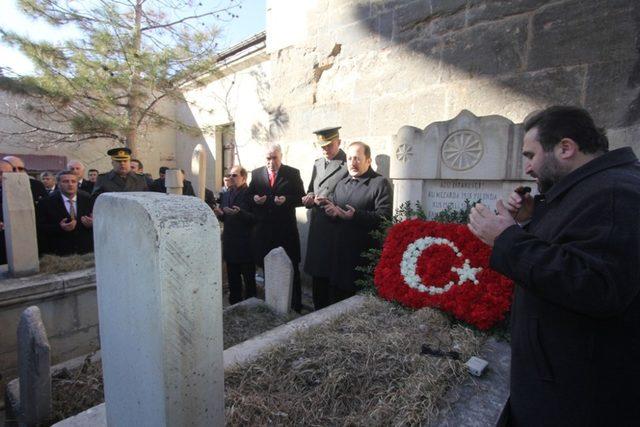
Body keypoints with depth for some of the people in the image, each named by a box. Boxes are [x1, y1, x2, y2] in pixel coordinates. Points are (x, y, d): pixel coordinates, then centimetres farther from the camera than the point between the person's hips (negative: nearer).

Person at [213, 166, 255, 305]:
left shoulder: (250, 194, -9)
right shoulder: (226, 194, 13)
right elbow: (224, 218, 19)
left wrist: (239, 213, -28)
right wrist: (220, 214, -3)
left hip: (245, 244, -6)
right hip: (229, 242, 6)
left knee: (249, 278, 4)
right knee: (232, 278, 15)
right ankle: (234, 303, 29)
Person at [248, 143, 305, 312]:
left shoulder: (293, 173, -1)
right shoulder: (256, 174, 7)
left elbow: (301, 198, -3)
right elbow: (249, 196, 12)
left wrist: (286, 200, -20)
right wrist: (254, 199, -11)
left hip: (286, 230, -3)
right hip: (263, 230, 3)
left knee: (291, 269, 6)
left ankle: (295, 305, 22)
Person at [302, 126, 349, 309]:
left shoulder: (348, 164, -8)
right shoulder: (317, 164, 15)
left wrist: (329, 201, -20)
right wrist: (309, 197, 0)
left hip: (336, 227, -7)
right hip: (317, 226, 7)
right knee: (316, 273, 15)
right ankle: (318, 313, 31)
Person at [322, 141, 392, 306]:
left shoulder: (380, 183, -4)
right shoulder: (341, 184, 17)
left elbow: (384, 216, -15)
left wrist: (356, 215, -25)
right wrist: (333, 211, -1)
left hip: (364, 253, -6)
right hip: (339, 250, 6)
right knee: (336, 293, 12)